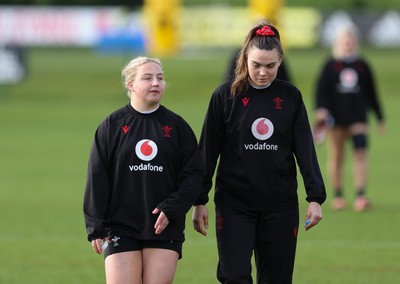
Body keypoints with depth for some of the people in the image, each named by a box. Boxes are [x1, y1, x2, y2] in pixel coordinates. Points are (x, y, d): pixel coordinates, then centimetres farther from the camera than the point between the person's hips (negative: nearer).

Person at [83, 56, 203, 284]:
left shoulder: (177, 126, 6)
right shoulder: (112, 125, 3)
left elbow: (194, 174, 4)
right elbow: (97, 178, 2)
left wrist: (171, 209, -10)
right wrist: (96, 227, -4)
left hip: (164, 228, 1)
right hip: (121, 227, -1)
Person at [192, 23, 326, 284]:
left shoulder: (290, 96, 4)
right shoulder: (226, 96, -2)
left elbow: (305, 150, 2)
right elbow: (208, 152, 2)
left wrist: (315, 197, -6)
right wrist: (199, 201, 0)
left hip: (281, 205, 2)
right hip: (234, 204, -2)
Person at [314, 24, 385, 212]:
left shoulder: (362, 66, 9)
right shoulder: (331, 65, 4)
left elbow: (371, 93, 15)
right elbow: (321, 89, -1)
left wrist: (380, 117, 17)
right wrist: (321, 109, -17)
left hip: (357, 117, 1)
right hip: (336, 117, -1)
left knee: (360, 153, -13)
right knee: (336, 157, 5)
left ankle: (360, 196, -18)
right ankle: (338, 196, 16)